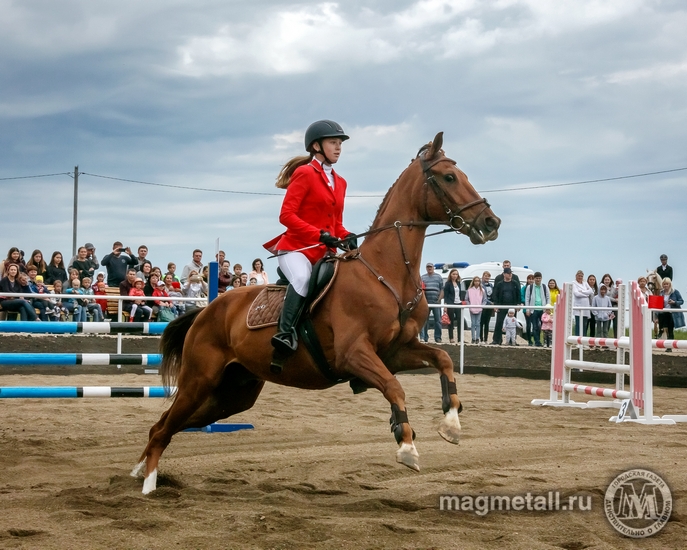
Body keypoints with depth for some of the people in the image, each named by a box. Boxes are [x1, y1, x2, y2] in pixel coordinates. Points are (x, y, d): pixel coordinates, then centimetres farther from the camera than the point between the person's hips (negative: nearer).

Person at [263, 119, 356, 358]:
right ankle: (285, 332, -34)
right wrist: (320, 235, -22)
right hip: (296, 248, -8)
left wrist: (347, 237, 0)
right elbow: (286, 215, -13)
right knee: (302, 277, -37)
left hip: (325, 252, 8)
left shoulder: (340, 183, 18)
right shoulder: (304, 173, -4)